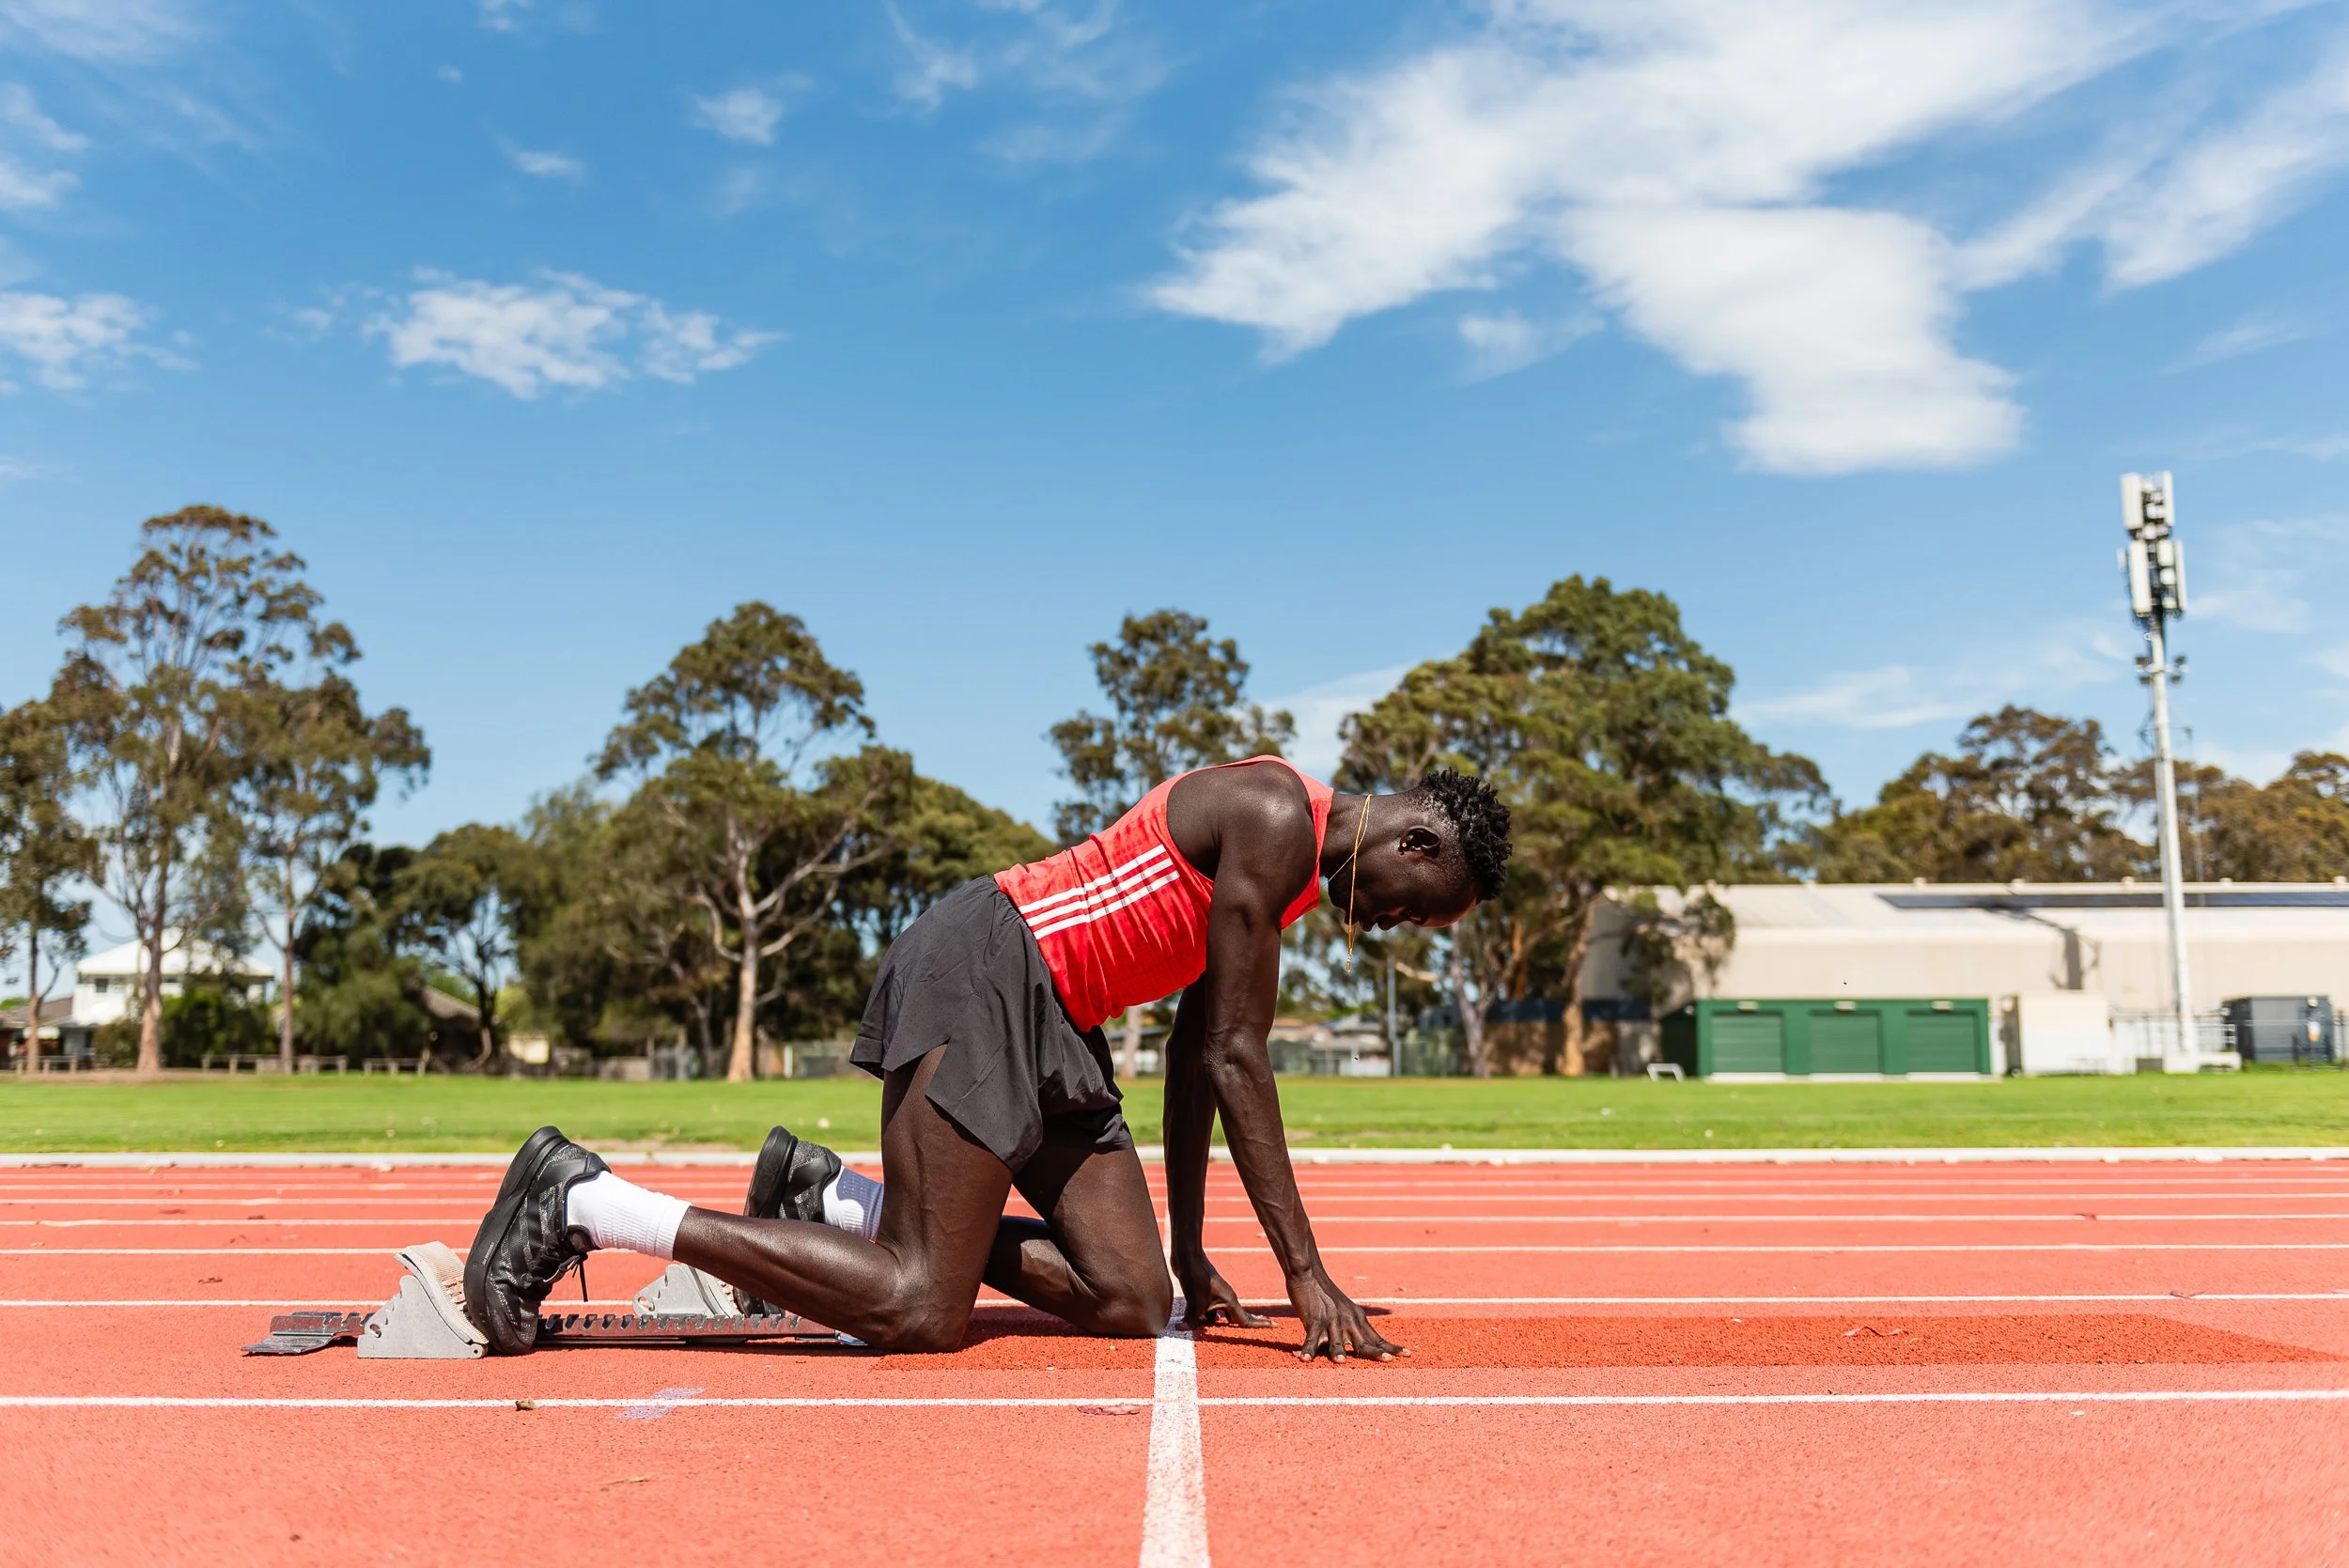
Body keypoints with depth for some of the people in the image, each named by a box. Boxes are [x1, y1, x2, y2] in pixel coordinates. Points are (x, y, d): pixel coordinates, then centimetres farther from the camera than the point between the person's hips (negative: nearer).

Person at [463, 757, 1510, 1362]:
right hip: (983, 967, -10)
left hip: (1049, 1022, 10)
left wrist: (1189, 1250, 19)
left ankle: (834, 1202, 9)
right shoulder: (1276, 822, -14)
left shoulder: (1290, 867, 17)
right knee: (919, 1313, -16)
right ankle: (580, 1201, -6)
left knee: (1135, 1302, 0)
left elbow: (1194, 1054, 19)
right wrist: (1306, 1274, -13)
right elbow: (1233, 1060, -16)